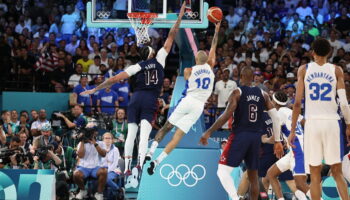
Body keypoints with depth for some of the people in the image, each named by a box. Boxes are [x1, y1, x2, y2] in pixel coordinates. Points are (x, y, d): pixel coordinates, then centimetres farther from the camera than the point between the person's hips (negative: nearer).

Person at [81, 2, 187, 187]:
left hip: (135, 99, 2)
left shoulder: (137, 67, 8)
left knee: (131, 134, 6)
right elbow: (171, 36, 10)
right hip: (150, 101, -2)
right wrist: (180, 16, 15)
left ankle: (127, 168, 2)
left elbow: (115, 79, 3)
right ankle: (139, 164, -31)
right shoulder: (159, 60, 7)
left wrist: (95, 89, 8)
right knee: (144, 135, -12)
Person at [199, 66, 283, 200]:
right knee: (253, 175, 16)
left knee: (223, 172, -6)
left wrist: (209, 132, -11)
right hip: (256, 137, 5)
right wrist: (277, 141, 9)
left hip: (240, 135, -5)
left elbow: (227, 115, -15)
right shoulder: (263, 94, 9)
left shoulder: (237, 92, -4)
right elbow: (275, 117, 4)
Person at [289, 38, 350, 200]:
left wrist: (293, 130, 3)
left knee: (315, 174, 4)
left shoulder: (304, 70, 4)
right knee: (337, 172, 8)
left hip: (312, 122, 0)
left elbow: (297, 103, -1)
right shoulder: (336, 70, 4)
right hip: (331, 122, 0)